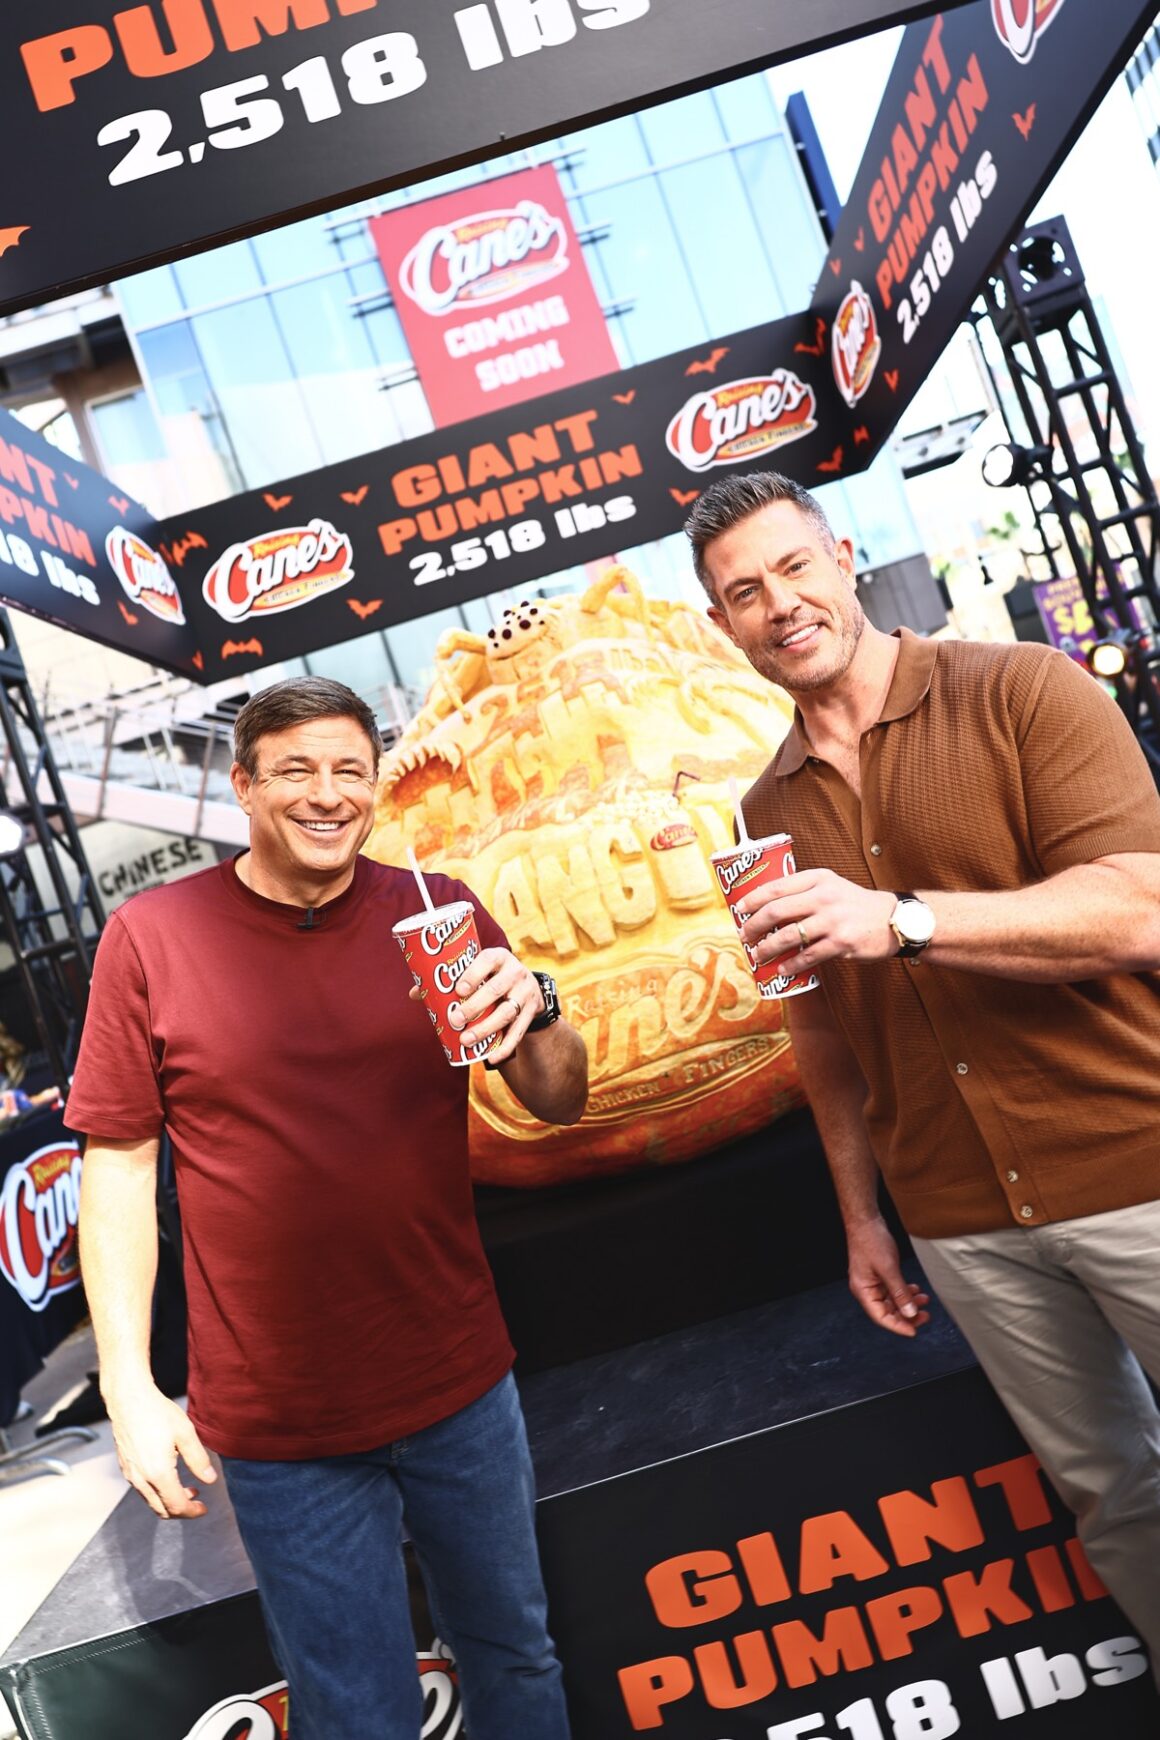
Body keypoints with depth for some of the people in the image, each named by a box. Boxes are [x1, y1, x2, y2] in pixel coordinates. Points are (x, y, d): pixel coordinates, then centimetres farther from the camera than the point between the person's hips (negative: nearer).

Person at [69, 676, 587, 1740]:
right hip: (281, 1427, -2)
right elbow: (118, 1167, -5)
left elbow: (560, 1105, -1)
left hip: (462, 1386, 3)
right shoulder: (148, 937, -8)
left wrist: (533, 1011, -22)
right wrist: (129, 1385, -8)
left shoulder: (437, 913, -3)